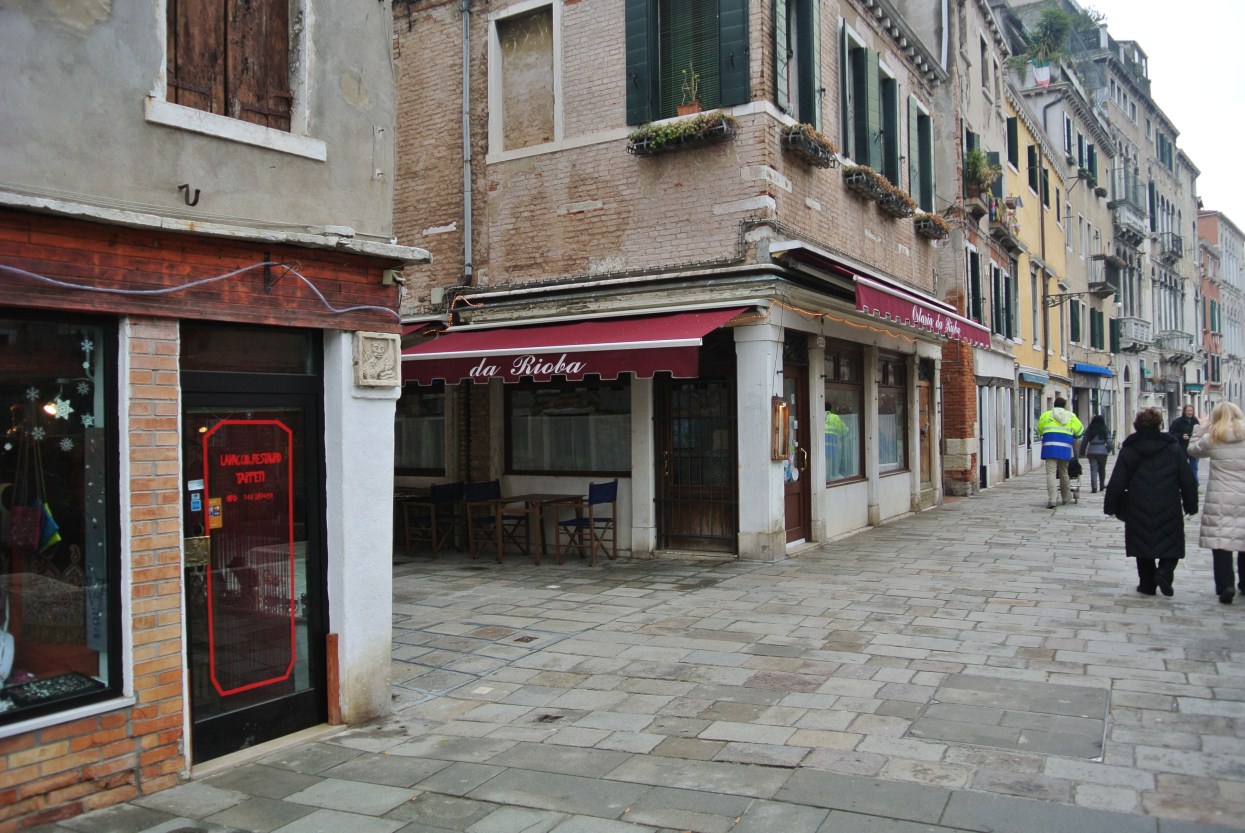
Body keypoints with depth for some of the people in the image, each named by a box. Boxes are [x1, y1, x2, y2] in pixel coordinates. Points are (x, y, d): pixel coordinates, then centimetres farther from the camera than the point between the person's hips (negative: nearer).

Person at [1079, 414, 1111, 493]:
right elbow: (1109, 442, -4)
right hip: (1102, 452, 0)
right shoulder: (1105, 430, -2)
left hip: (1091, 452, 0)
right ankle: (1102, 485, 28)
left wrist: (1082, 452, 8)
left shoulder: (1089, 429, 1)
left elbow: (1084, 441, 2)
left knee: (1093, 469, -1)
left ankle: (1094, 487, -11)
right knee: (1102, 469, 16)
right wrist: (1107, 450, 12)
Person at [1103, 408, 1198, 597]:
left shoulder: (1128, 450, -3)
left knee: (1143, 545, 12)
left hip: (1139, 511, 1)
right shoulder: (1173, 448, -1)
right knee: (1171, 545, 11)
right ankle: (1165, 572, -12)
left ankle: (1147, 583, 13)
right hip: (1168, 510, 0)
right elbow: (1187, 481, 1)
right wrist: (1190, 505, 12)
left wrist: (1111, 507, 5)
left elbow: (1116, 483, -4)